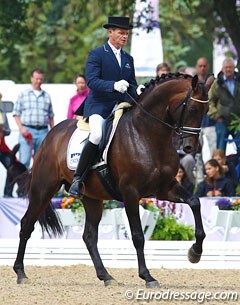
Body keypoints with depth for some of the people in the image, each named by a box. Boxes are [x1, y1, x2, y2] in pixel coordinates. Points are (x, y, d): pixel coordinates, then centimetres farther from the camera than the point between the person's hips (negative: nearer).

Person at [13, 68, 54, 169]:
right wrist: (21, 128, -8)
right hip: (27, 131, -2)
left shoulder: (47, 96, 16)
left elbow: (51, 117, 18)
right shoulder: (23, 94, 10)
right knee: (24, 160, -10)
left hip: (43, 131, 2)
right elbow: (16, 114, 7)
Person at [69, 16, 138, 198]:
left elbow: (132, 85, 22)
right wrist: (114, 85, -29)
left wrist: (137, 91, -2)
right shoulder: (96, 55, 0)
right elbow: (92, 80, -13)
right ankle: (78, 178, -22)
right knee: (97, 135, -32)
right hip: (99, 106, -6)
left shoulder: (128, 59, 20)